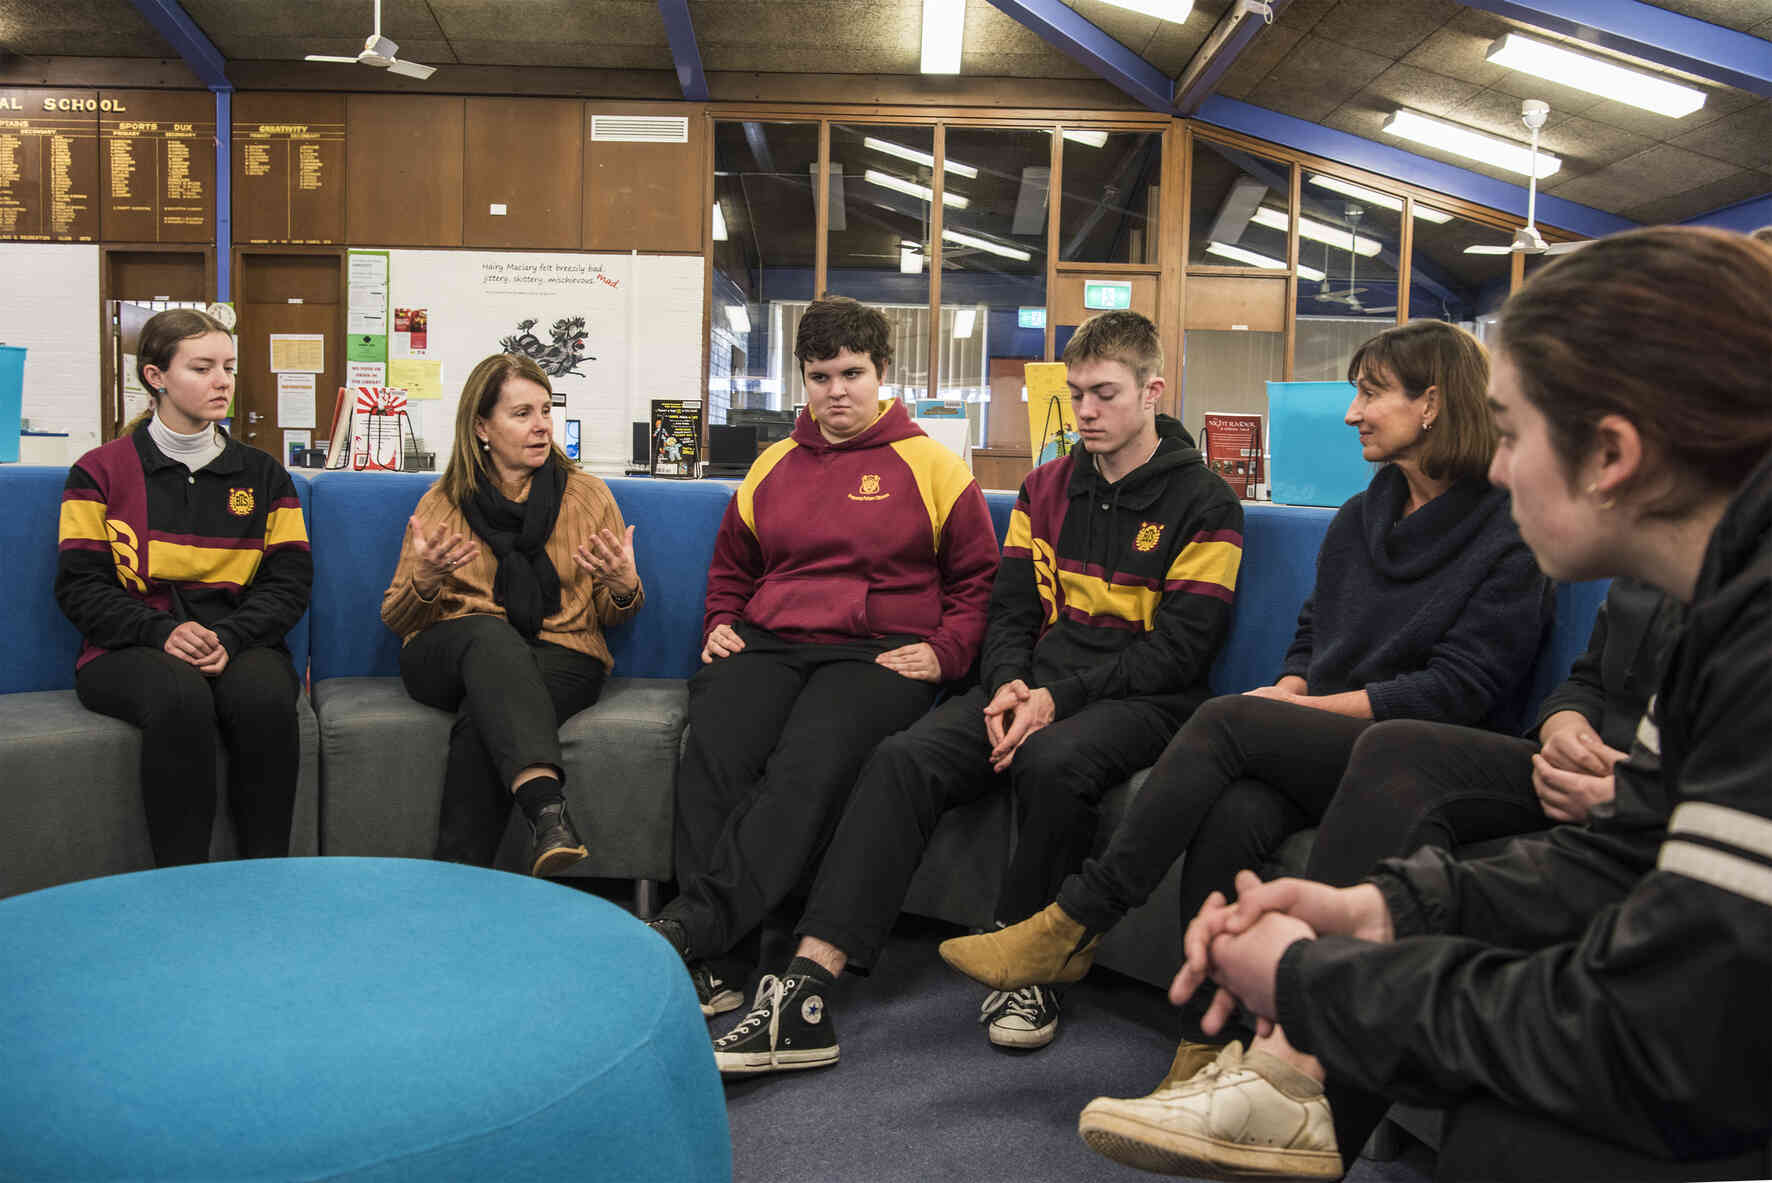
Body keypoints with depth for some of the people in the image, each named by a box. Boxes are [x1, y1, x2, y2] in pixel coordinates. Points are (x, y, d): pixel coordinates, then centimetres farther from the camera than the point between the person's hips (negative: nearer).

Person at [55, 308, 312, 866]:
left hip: (239, 644, 2)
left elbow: (289, 583, 6)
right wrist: (163, 632, -17)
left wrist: (227, 638, -14)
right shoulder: (101, 471, 8)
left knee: (265, 694, -34)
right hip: (130, 649, -1)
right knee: (180, 695, -36)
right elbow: (80, 587, 2)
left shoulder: (263, 474, 14)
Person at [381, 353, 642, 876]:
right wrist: (425, 581, -15)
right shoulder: (442, 502, 9)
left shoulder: (588, 495, 10)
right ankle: (546, 806, -55)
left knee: (480, 724, -34)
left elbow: (612, 616, 13)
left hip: (559, 654, 0)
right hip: (451, 653, 0)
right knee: (489, 633, -37)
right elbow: (398, 620, 9)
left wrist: (624, 588, -13)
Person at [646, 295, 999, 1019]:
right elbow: (731, 565, 34)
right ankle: (715, 964, -31)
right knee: (712, 755, -28)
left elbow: (978, 578, 10)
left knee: (809, 765, -34)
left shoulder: (930, 466, 11)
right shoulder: (773, 466, 23)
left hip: (879, 654, -3)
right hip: (766, 645, 4)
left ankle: (692, 924, -40)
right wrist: (720, 624, 15)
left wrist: (943, 652, -6)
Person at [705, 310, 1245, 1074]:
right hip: (1039, 685, 4)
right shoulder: (1045, 488, 16)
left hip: (1138, 697, -4)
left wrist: (1058, 697, -17)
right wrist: (1009, 686, -10)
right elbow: (1009, 611, 12)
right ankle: (805, 993, -28)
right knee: (904, 758, -21)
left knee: (1054, 762, -38)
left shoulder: (1203, 503, 0)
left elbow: (1179, 649, -8)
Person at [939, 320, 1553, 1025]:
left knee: (1228, 720, -29)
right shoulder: (1359, 518, 18)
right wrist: (1285, 693, -3)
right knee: (1230, 814, -30)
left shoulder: (1511, 537, -3)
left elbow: (1458, 690, -10)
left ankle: (1073, 925, -23)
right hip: (1319, 741, 5)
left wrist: (1306, 706, -13)